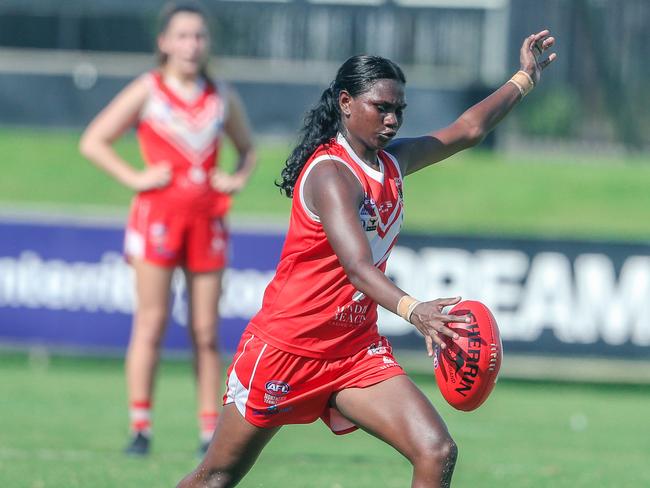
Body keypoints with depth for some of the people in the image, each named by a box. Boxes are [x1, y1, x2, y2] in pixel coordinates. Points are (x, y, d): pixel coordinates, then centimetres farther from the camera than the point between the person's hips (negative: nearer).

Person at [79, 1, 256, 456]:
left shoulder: (223, 98, 11)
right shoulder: (148, 91, 1)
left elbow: (247, 149, 26)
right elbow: (93, 141, -1)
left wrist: (238, 179, 6)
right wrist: (135, 177, -10)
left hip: (207, 220, 3)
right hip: (158, 214, -3)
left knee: (206, 332, 3)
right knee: (151, 325, -6)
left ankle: (211, 432, 4)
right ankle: (140, 428, -3)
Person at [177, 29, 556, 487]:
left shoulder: (392, 162, 5)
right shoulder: (331, 173, -21)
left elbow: (466, 130, 23)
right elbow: (357, 265, -36)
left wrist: (524, 79, 28)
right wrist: (411, 309, -53)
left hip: (357, 350, 7)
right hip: (286, 348, -7)